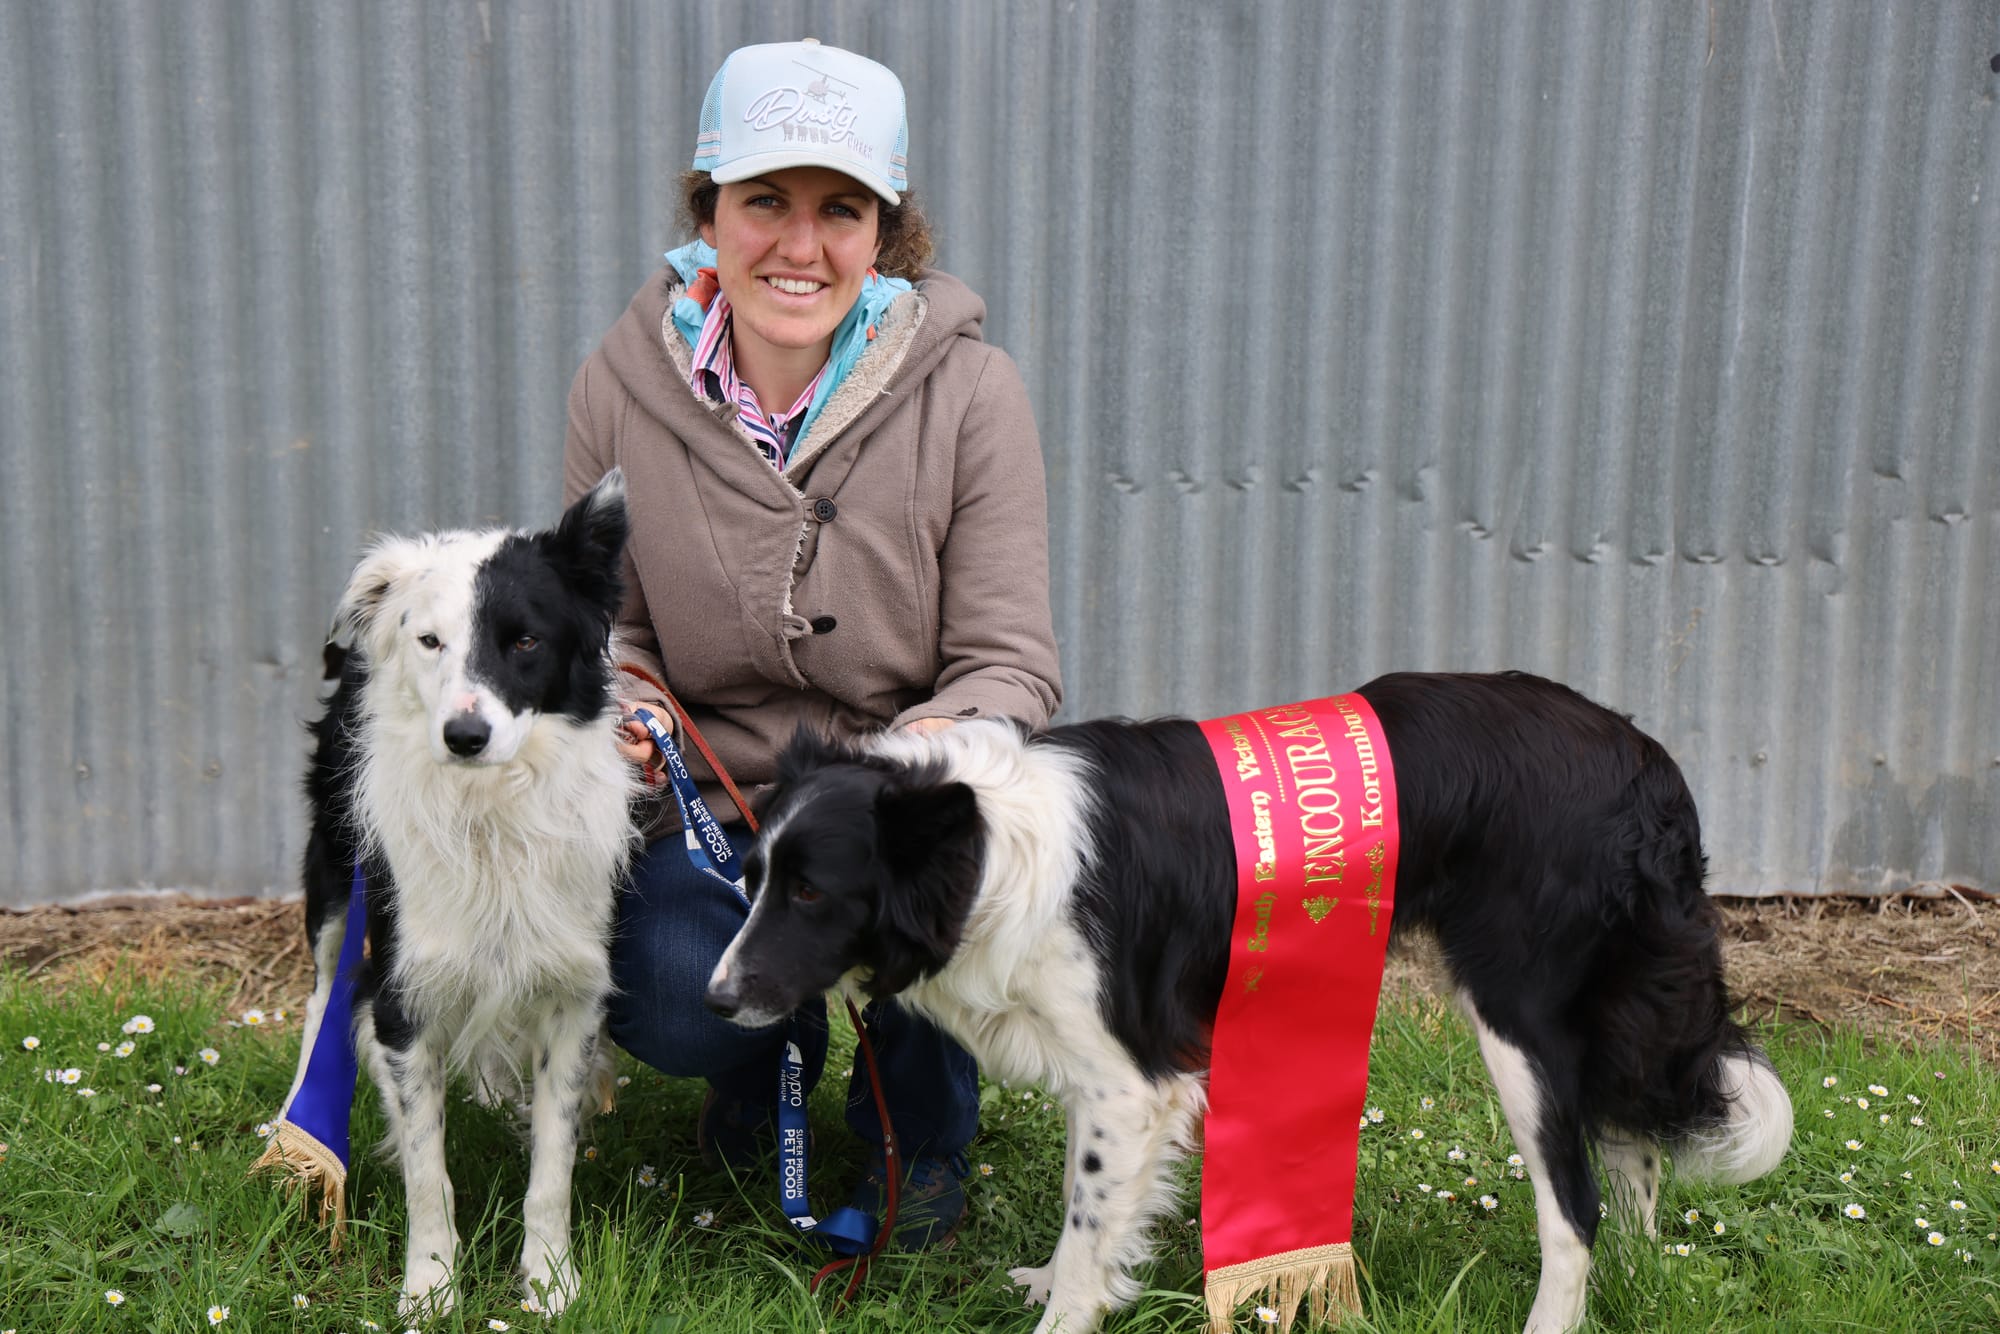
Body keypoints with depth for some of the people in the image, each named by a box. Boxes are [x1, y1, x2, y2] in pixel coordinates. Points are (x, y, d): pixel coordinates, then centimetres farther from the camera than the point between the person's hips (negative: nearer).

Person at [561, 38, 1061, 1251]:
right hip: (711, 809, 1)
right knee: (664, 1001, -27)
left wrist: (927, 749, -35)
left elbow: (1010, 661, -13)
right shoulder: (623, 387, -7)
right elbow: (611, 621, 6)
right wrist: (615, 695, -18)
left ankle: (923, 1128, 4)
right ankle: (776, 1042, 18)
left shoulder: (968, 389, -13)